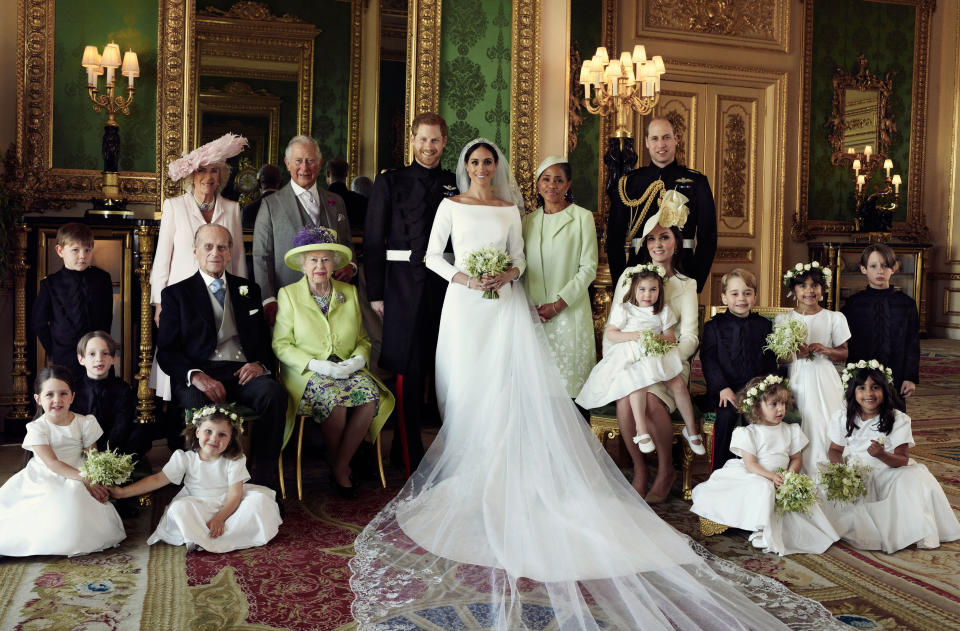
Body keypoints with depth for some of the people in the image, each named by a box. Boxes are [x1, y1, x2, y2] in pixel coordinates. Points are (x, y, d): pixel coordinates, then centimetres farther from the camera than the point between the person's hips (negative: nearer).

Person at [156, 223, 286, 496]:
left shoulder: (249, 290, 23)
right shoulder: (176, 294, 14)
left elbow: (265, 339, 20)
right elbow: (166, 351, 4)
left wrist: (259, 363, -5)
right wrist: (196, 375, -16)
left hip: (243, 372, 2)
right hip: (199, 375, -2)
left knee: (274, 394, -32)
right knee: (198, 402, -38)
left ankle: (264, 482, -26)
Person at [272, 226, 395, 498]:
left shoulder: (349, 292, 14)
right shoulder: (289, 294, 4)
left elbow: (363, 338, 16)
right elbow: (281, 344, -1)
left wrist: (359, 358, -8)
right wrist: (316, 364, -15)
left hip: (349, 370, 3)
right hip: (307, 374, -3)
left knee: (370, 395, -29)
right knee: (334, 400, -35)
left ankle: (340, 466, -13)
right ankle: (335, 464, -7)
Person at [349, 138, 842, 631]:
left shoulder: (509, 209, 12)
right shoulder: (451, 206, 8)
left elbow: (519, 258, 11)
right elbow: (432, 256, 6)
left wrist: (507, 274, -10)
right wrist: (461, 277, -10)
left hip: (505, 305, 1)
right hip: (466, 306, -1)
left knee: (512, 387, -7)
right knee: (468, 391, -1)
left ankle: (504, 477, -2)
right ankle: (468, 475, 8)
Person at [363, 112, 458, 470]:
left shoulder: (455, 185, 12)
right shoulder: (389, 182, 4)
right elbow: (373, 242, 1)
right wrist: (375, 293, -5)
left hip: (445, 287, 3)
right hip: (403, 288, -3)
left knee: (436, 368, 7)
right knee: (409, 372, -2)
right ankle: (411, 459, 7)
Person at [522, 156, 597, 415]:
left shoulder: (582, 217, 0)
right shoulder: (528, 220, 13)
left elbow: (588, 268, -5)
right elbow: (522, 266, 14)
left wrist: (559, 304, -12)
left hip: (569, 311, -3)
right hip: (534, 313, 4)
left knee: (572, 378, -2)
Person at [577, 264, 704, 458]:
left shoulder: (663, 311, 17)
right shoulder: (624, 309, 8)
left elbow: (672, 338, 13)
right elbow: (610, 333, 4)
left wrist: (661, 338, -10)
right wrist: (631, 336, -12)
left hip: (658, 356, 3)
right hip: (631, 358, -3)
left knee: (679, 384, -18)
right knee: (637, 383, -34)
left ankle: (691, 430, -4)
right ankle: (642, 432, -31)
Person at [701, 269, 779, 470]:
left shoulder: (764, 325, 14)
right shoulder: (713, 326, 6)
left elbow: (771, 361, 13)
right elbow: (708, 359, -3)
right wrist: (723, 387, -15)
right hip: (726, 390, -1)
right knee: (726, 415, -30)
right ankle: (719, 471, -17)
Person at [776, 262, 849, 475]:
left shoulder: (834, 318, 6)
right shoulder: (782, 320, 6)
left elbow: (844, 354, 8)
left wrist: (826, 350, -10)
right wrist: (794, 354, -13)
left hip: (824, 384, 0)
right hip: (796, 382, 0)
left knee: (823, 429, -7)